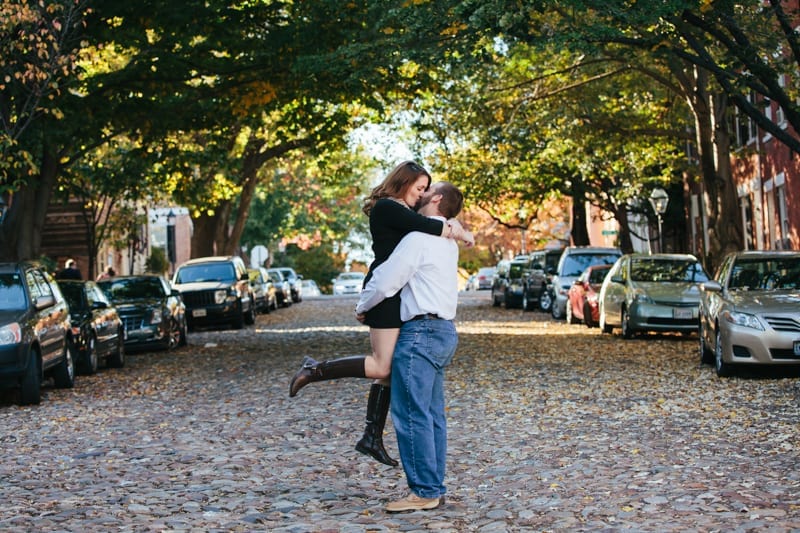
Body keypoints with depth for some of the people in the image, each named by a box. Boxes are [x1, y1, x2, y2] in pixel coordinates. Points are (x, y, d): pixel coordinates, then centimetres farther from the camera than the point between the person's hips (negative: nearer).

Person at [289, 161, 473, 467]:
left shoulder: (399, 210, 20)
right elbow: (427, 227, -20)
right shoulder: (387, 208, -10)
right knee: (382, 367, -14)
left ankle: (372, 438, 11)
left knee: (390, 369, 9)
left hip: (395, 295, 11)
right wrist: (460, 234, -5)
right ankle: (315, 370, -6)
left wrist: (450, 226, 0)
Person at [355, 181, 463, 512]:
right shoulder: (447, 242, 18)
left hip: (421, 331, -10)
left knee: (412, 414, -8)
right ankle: (435, 488, 13)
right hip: (444, 331, 10)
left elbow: (385, 281, -13)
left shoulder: (419, 238, -12)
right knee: (433, 414, 11)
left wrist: (362, 307, 3)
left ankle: (424, 492, -8)